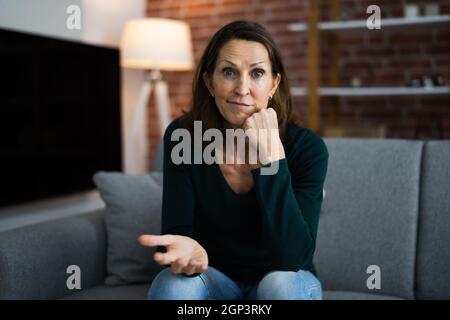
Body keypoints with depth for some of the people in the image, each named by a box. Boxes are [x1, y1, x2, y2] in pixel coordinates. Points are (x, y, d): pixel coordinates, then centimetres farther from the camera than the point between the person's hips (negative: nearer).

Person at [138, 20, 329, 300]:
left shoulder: (306, 146, -19)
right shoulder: (182, 136, -15)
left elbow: (294, 256, -27)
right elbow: (177, 227, -17)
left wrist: (271, 157, -33)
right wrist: (184, 247, -42)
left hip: (283, 279, 0)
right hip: (214, 275, 1)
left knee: (282, 286, -33)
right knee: (173, 284, -30)